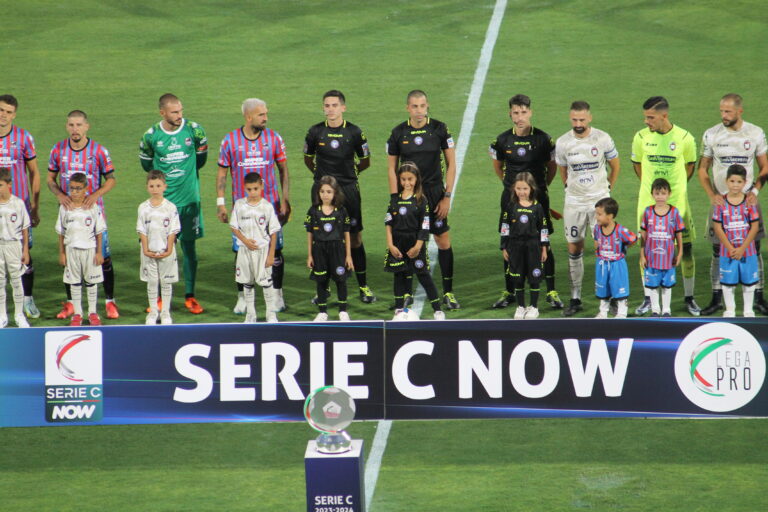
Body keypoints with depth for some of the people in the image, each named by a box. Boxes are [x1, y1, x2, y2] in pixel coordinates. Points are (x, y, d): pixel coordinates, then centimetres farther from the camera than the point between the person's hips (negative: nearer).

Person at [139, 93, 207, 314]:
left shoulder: (193, 130, -4)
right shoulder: (151, 136, -5)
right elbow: (147, 163, 12)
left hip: (189, 199, 1)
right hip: (163, 200, -1)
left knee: (189, 246, 5)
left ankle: (190, 296, 12)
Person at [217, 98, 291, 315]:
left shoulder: (274, 138, 2)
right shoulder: (230, 140, 0)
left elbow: (283, 170, 8)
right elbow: (222, 173, 6)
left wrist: (285, 200, 2)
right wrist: (220, 203, 1)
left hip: (270, 205, 0)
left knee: (275, 249, 1)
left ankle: (277, 295, 14)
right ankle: (242, 297, 12)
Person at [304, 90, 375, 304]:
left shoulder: (354, 132, -1)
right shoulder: (315, 132, 1)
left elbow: (365, 162, 12)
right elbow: (308, 159, 17)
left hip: (348, 190, -1)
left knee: (355, 238, 0)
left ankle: (363, 286, 9)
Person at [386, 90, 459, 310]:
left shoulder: (439, 129, -3)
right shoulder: (398, 133, -1)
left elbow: (451, 164, 1)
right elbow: (391, 168, 5)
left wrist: (447, 197, -5)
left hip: (434, 193, -1)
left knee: (443, 240, -1)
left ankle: (448, 292, 9)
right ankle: (406, 293, 14)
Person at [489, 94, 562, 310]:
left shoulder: (543, 139, -5)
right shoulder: (503, 140, -1)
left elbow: (552, 167, 8)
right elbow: (497, 166, 16)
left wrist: (540, 187, 10)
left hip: (538, 197, -2)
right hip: (511, 197, 2)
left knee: (543, 244, -2)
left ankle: (551, 292, 4)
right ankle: (509, 291, 15)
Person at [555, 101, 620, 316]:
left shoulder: (603, 139, -8)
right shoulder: (562, 143, -4)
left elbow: (615, 166, 8)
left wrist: (607, 189, 10)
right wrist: (570, 189, 13)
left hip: (599, 199, -2)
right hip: (574, 202, 2)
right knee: (574, 249, 4)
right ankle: (575, 299, 12)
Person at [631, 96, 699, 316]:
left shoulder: (684, 138, -6)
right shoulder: (641, 137, -2)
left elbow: (690, 165, 10)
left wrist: (675, 186, 10)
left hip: (678, 201, -1)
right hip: (648, 201, 1)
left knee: (686, 248, 1)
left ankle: (689, 298, 14)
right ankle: (648, 298, 16)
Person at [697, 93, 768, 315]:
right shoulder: (711, 135, -1)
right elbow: (703, 169, 6)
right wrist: (712, 195, -8)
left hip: (747, 199, 0)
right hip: (721, 199, 0)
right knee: (718, 251, 2)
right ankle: (716, 298, 11)